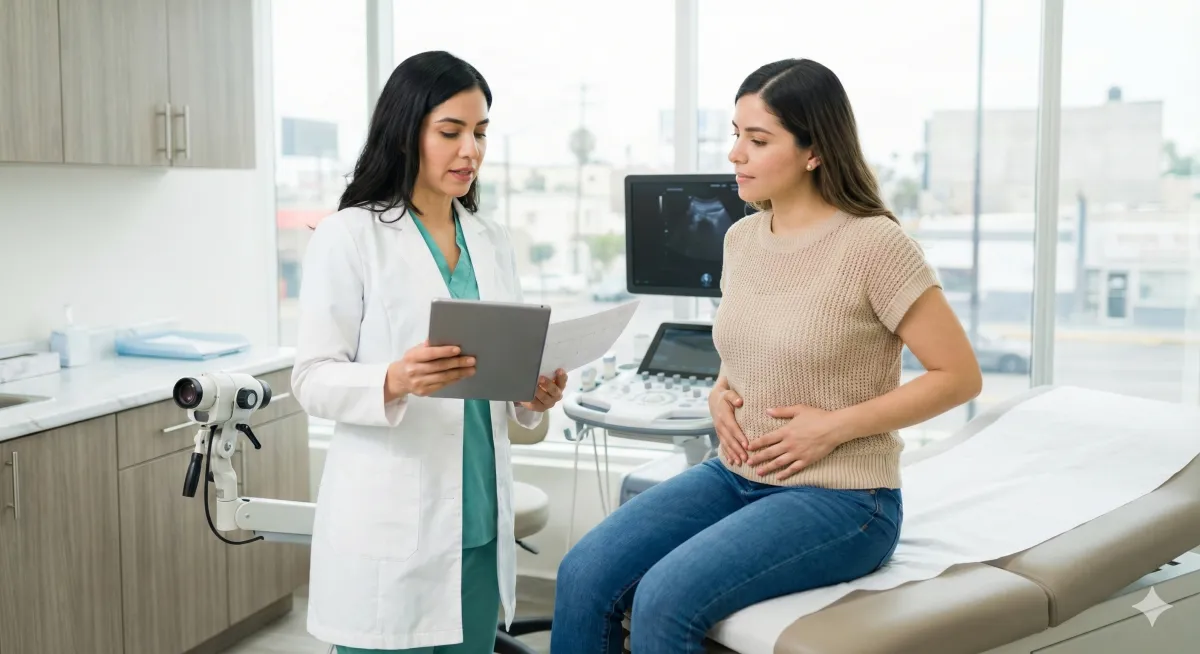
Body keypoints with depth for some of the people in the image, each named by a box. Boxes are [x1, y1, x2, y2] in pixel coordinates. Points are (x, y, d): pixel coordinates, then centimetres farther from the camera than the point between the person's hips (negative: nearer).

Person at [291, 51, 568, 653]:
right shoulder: (348, 236, -6)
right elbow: (312, 380, -9)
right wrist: (394, 381, -28)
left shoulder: (492, 242, 11)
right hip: (388, 532, -5)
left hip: (479, 524, 6)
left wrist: (534, 394, -6)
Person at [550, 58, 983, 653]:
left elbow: (960, 375, -11)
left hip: (842, 499, -6)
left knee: (663, 600, -25)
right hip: (737, 474, 7)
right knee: (583, 575, -12)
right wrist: (721, 391, 1)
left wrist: (834, 426, -18)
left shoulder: (873, 243, -15)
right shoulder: (741, 237, 6)